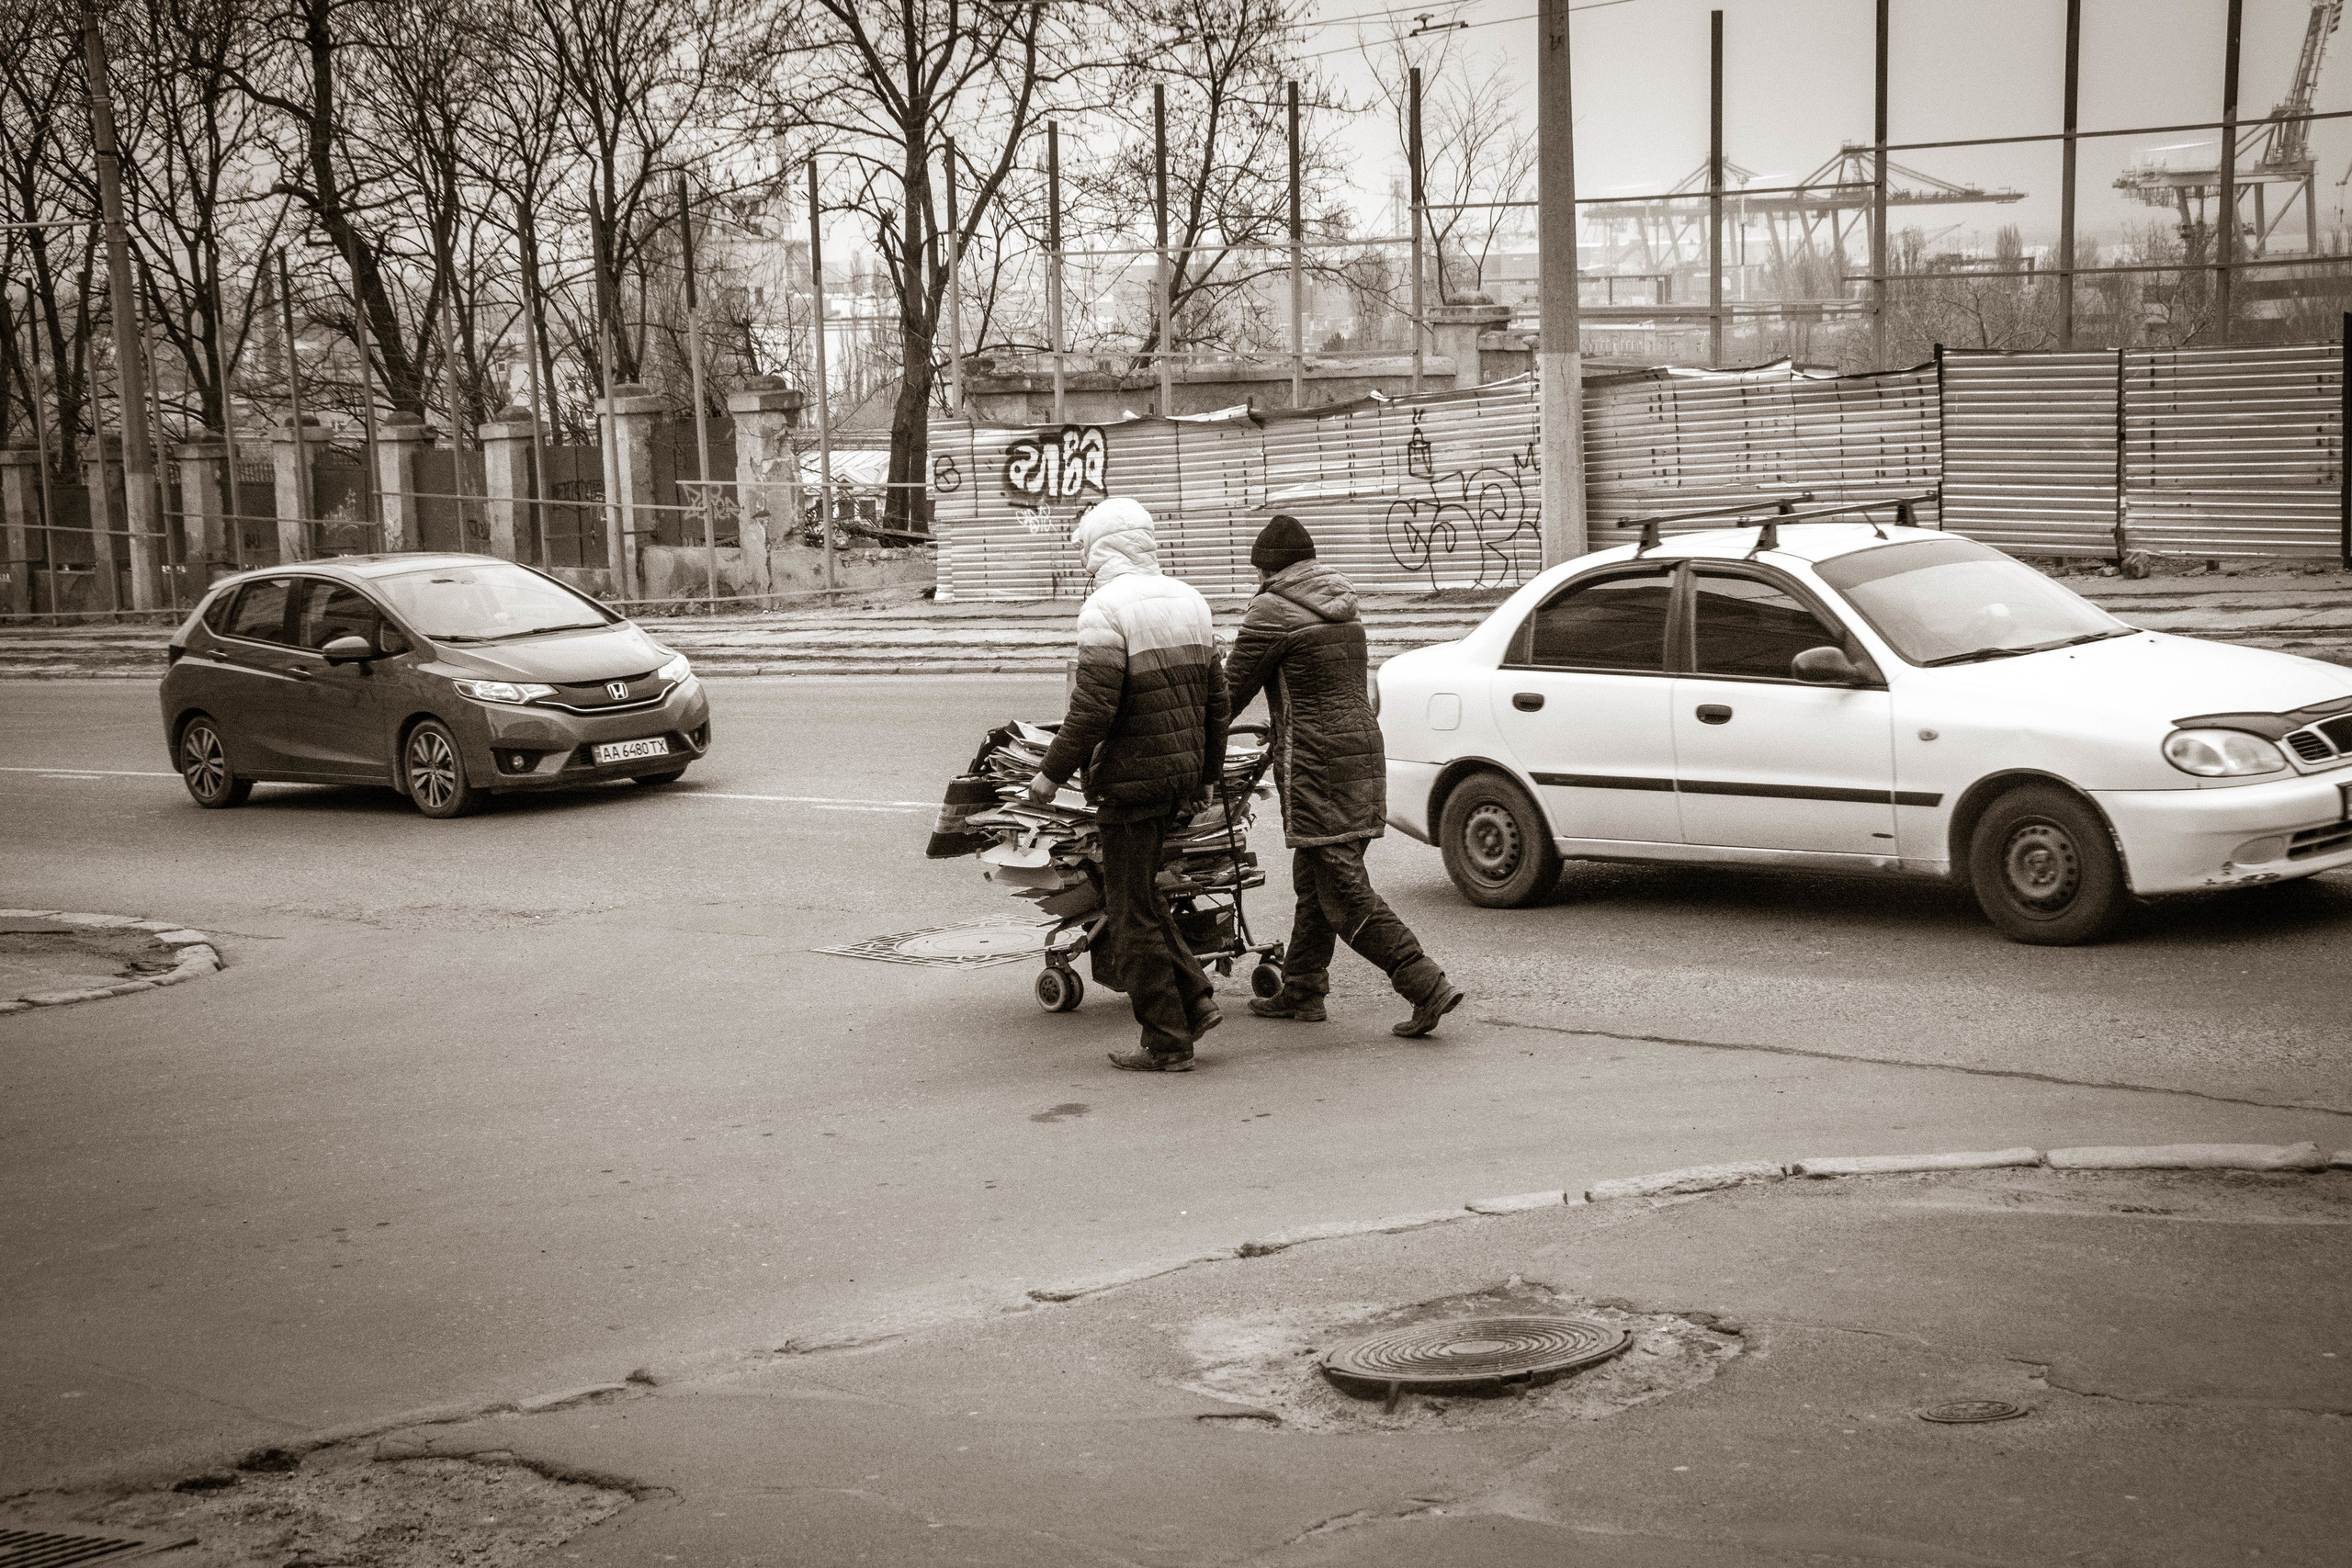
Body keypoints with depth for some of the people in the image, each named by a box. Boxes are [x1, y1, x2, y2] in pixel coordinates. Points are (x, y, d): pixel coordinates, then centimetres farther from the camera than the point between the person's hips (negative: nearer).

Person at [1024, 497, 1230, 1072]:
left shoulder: (1107, 608, -14)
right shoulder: (1188, 601, 11)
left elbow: (1093, 709, -21)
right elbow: (1216, 699, 15)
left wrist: (1053, 772, -11)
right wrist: (1208, 776, 24)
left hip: (1133, 776, -8)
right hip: (1183, 768, 8)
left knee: (1133, 914, 1)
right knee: (1140, 896, 21)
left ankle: (1167, 1042, 5)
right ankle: (1194, 999, 15)